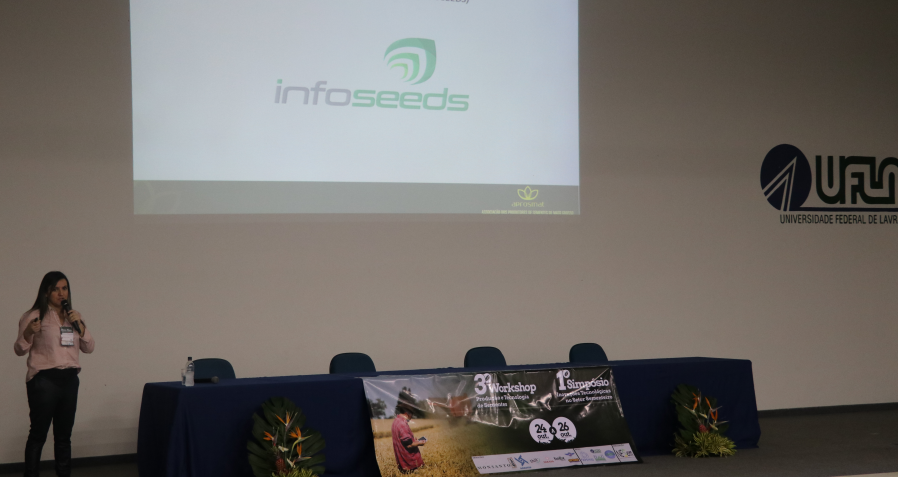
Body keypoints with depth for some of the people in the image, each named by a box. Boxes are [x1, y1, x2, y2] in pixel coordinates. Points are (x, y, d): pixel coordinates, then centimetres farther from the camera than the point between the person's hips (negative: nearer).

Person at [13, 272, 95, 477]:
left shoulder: (73, 316, 15)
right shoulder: (34, 315, -2)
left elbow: (88, 348, 12)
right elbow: (20, 350, -3)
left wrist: (80, 325, -3)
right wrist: (29, 332, -23)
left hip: (70, 379, 5)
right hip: (44, 380, -5)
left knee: (64, 434, 9)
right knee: (38, 434, -5)